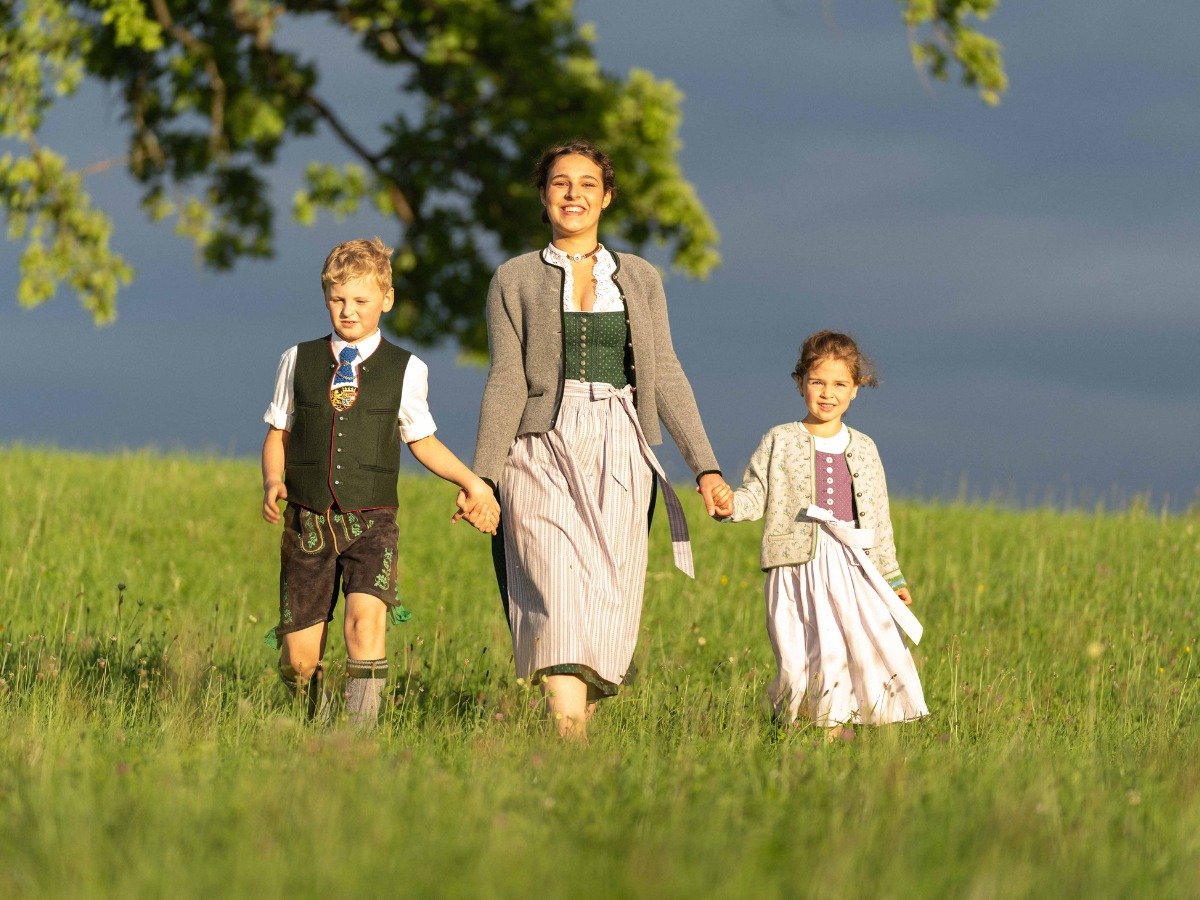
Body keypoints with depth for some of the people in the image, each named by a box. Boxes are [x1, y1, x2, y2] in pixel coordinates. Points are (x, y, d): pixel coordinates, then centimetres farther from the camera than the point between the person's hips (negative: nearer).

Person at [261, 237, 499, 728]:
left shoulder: (405, 370, 4)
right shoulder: (299, 361, 7)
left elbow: (422, 441, 16)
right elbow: (277, 435, 14)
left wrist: (471, 481, 5)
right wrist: (272, 482, -4)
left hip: (371, 522, -1)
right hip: (307, 522, 1)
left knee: (365, 620, -27)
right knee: (298, 662, -1)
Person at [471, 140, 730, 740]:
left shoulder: (639, 279, 14)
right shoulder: (515, 279, 8)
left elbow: (665, 378, 11)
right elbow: (507, 382, 2)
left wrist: (705, 465, 2)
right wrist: (484, 476, -6)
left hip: (619, 458, 3)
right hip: (544, 454, -2)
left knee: (608, 601, -4)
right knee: (560, 595, -18)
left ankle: (582, 718, 10)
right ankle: (567, 736, -27)